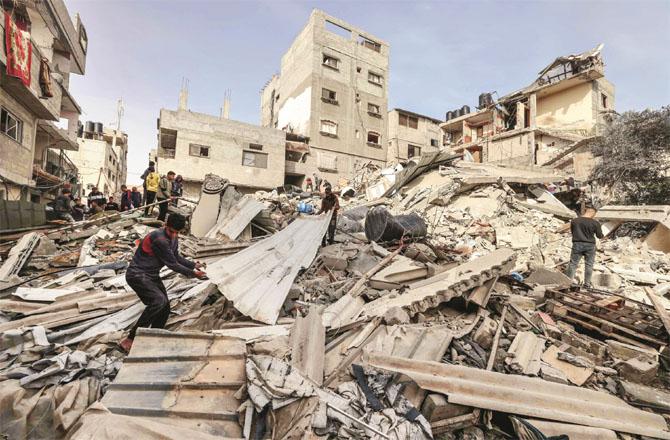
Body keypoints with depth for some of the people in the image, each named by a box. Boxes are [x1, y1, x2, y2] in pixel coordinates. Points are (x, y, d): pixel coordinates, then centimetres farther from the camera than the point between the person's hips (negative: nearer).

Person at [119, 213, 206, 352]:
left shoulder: (173, 238, 1)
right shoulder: (159, 239, -27)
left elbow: (176, 257, 16)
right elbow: (172, 264, -22)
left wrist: (193, 265, 4)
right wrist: (193, 273, -14)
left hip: (152, 276, 9)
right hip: (137, 274, -9)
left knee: (165, 309, 6)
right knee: (159, 300, -29)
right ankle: (130, 339, -19)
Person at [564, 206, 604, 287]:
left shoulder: (574, 221, -2)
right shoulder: (595, 223, -7)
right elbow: (600, 236, 2)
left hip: (577, 244, 1)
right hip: (590, 245, -1)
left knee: (573, 263, 5)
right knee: (589, 265, 10)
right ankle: (587, 283, 15)